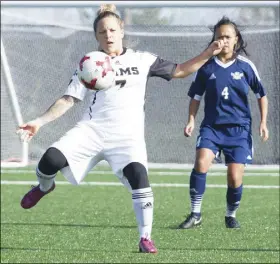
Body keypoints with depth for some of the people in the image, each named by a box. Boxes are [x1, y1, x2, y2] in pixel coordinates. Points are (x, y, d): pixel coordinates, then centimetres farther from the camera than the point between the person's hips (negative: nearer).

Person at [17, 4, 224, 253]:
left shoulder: (141, 60, 8)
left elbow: (179, 71, 14)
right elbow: (68, 100, 6)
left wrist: (208, 54, 2)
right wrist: (40, 121, -5)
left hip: (127, 135, -1)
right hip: (92, 129, 1)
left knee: (139, 178, -25)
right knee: (51, 159, -20)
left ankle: (145, 238, -10)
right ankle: (44, 187, 19)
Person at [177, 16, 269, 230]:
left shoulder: (246, 66, 0)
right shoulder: (207, 66, 1)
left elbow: (262, 94, 10)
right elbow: (196, 96, 10)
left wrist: (263, 122, 3)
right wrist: (191, 120, -1)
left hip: (239, 128, 0)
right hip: (212, 126, 0)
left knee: (235, 177, -6)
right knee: (201, 162, -24)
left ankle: (231, 215, 21)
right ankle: (195, 214, -15)